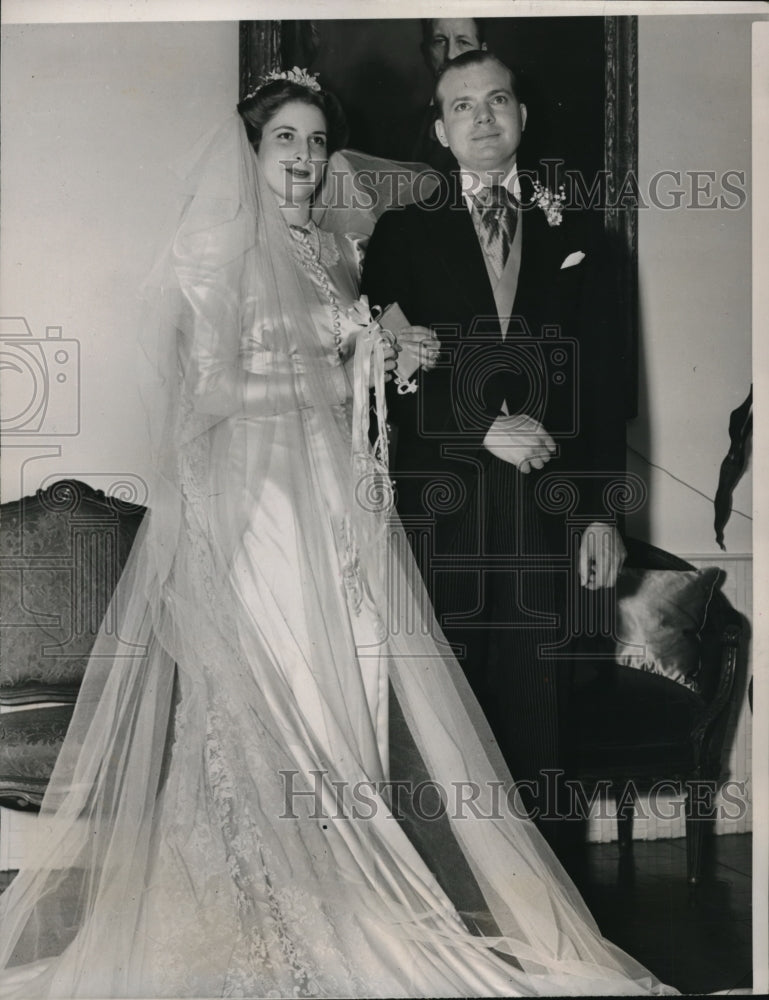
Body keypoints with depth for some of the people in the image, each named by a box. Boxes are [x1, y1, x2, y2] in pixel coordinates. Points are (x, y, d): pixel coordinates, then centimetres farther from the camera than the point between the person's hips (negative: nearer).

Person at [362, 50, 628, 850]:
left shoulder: (571, 238, 14)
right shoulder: (403, 236, 8)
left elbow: (601, 384, 11)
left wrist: (603, 513, 5)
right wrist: (482, 427, -11)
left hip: (549, 513, 2)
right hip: (440, 509, -1)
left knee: (538, 718, 4)